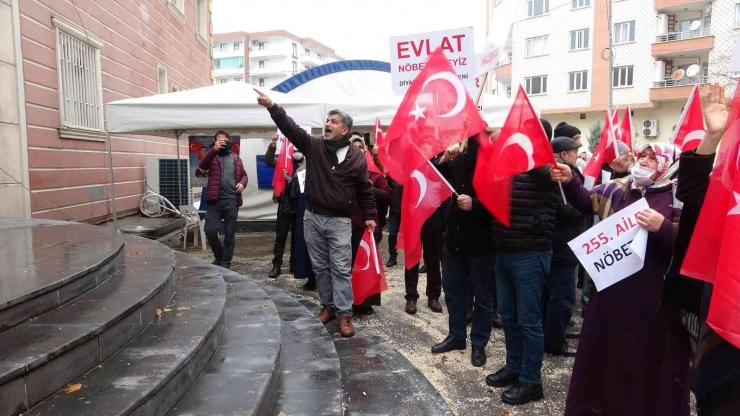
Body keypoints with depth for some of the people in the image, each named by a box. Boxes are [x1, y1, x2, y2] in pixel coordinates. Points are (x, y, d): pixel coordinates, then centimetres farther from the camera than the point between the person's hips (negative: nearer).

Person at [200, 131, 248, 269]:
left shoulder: (236, 158, 15)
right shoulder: (212, 156, 7)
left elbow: (244, 174, 18)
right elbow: (202, 165, -13)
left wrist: (242, 183, -5)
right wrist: (214, 149, -26)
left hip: (232, 200, 1)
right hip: (215, 200, -1)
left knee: (229, 233, 4)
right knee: (210, 231, -5)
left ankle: (226, 262, 14)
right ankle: (219, 256, 20)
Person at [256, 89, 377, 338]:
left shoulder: (356, 157, -3)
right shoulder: (313, 146, 2)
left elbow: (364, 189, 3)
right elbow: (290, 127, -7)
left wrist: (369, 215, 3)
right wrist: (272, 107, -19)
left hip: (340, 221, -3)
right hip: (312, 218, 3)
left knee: (341, 269, -2)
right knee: (320, 267, 12)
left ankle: (344, 313, 5)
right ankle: (328, 306, 26)